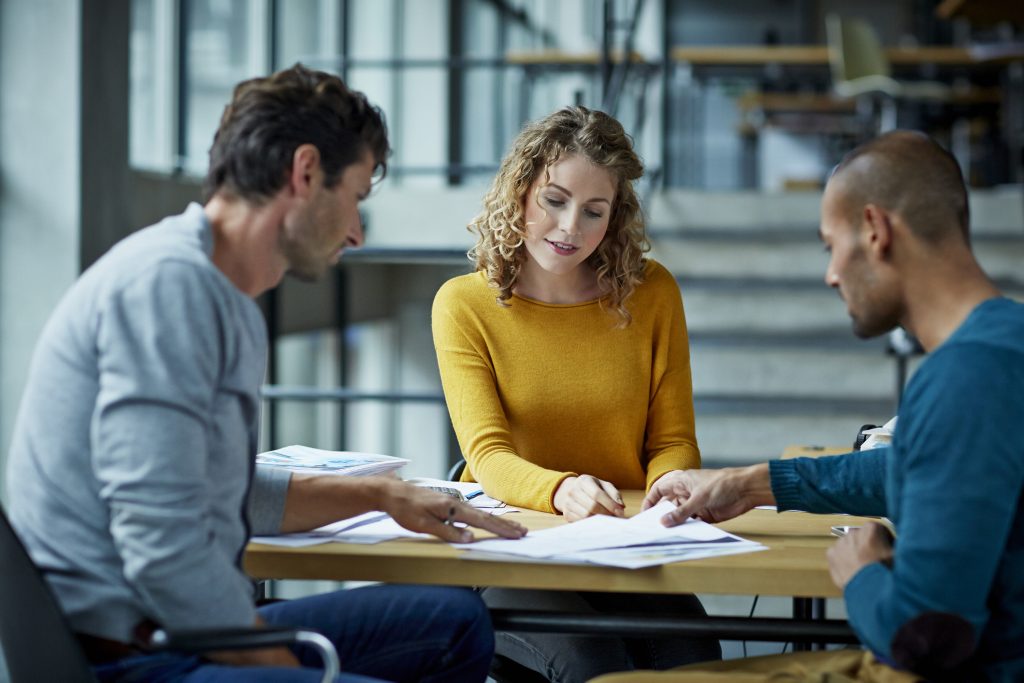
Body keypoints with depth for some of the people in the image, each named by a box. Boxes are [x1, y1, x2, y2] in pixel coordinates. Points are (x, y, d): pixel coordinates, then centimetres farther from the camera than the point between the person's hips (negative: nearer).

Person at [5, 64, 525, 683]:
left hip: (182, 629, 11)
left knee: (455, 622, 15)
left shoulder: (229, 305, 17)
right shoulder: (167, 282, -17)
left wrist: (381, 495, 26)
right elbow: (165, 550, -23)